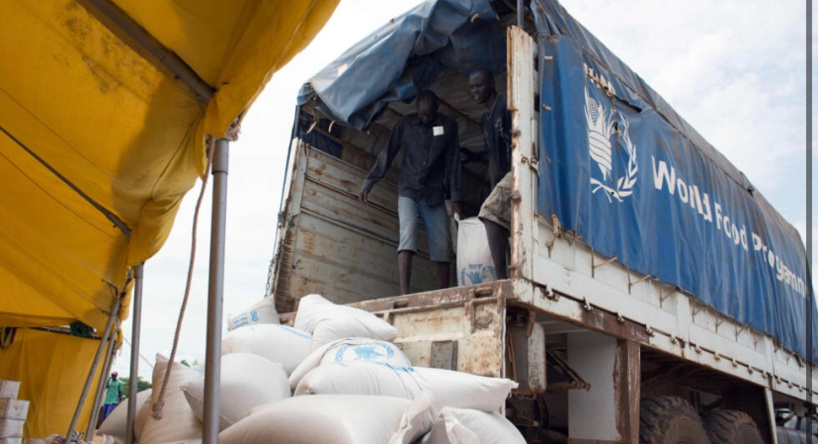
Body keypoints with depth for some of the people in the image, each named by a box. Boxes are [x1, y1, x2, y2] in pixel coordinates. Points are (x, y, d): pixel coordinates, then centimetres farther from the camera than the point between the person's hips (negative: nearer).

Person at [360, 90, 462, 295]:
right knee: (408, 233, -23)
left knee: (442, 247, -4)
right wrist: (368, 183, 3)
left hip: (435, 195, 2)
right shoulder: (405, 124, 3)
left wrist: (455, 198, -2)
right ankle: (404, 294, -32)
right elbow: (386, 155, 6)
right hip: (408, 191, -1)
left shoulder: (448, 125, 4)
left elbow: (453, 162, 3)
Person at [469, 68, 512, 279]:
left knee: (490, 211, -23)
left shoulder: (506, 105, -5)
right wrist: (494, 192, 16)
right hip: (508, 175, 10)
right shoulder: (486, 118, 22)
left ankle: (502, 278, -29)